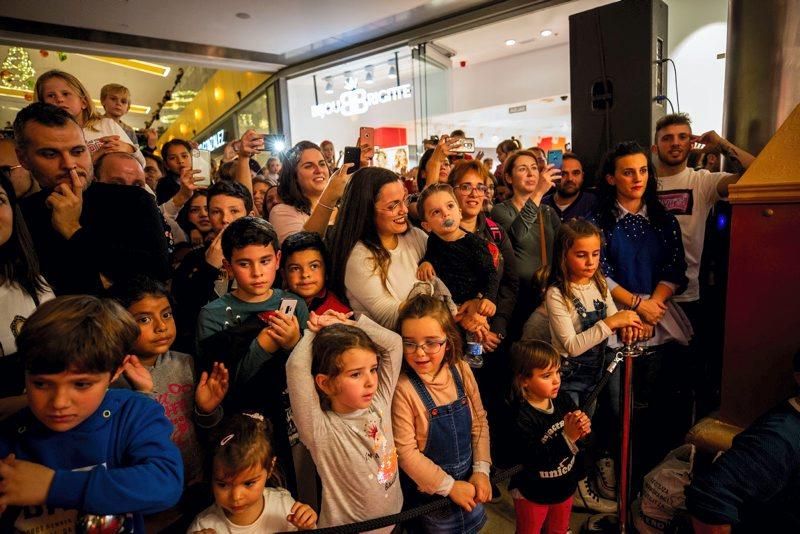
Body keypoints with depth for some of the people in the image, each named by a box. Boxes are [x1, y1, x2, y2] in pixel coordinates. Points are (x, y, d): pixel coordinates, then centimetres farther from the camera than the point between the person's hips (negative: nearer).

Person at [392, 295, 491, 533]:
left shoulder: (461, 371, -11)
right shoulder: (402, 388, -26)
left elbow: (479, 421, -1)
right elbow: (405, 451, -21)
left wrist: (481, 470, -7)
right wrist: (449, 486, -16)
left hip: (469, 479, 5)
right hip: (432, 489, -5)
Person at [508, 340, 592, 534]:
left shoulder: (562, 399, -12)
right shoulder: (522, 417, -30)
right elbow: (532, 460, -34)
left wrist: (584, 430, -26)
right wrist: (566, 437, -39)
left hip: (565, 486, 6)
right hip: (533, 494, -5)